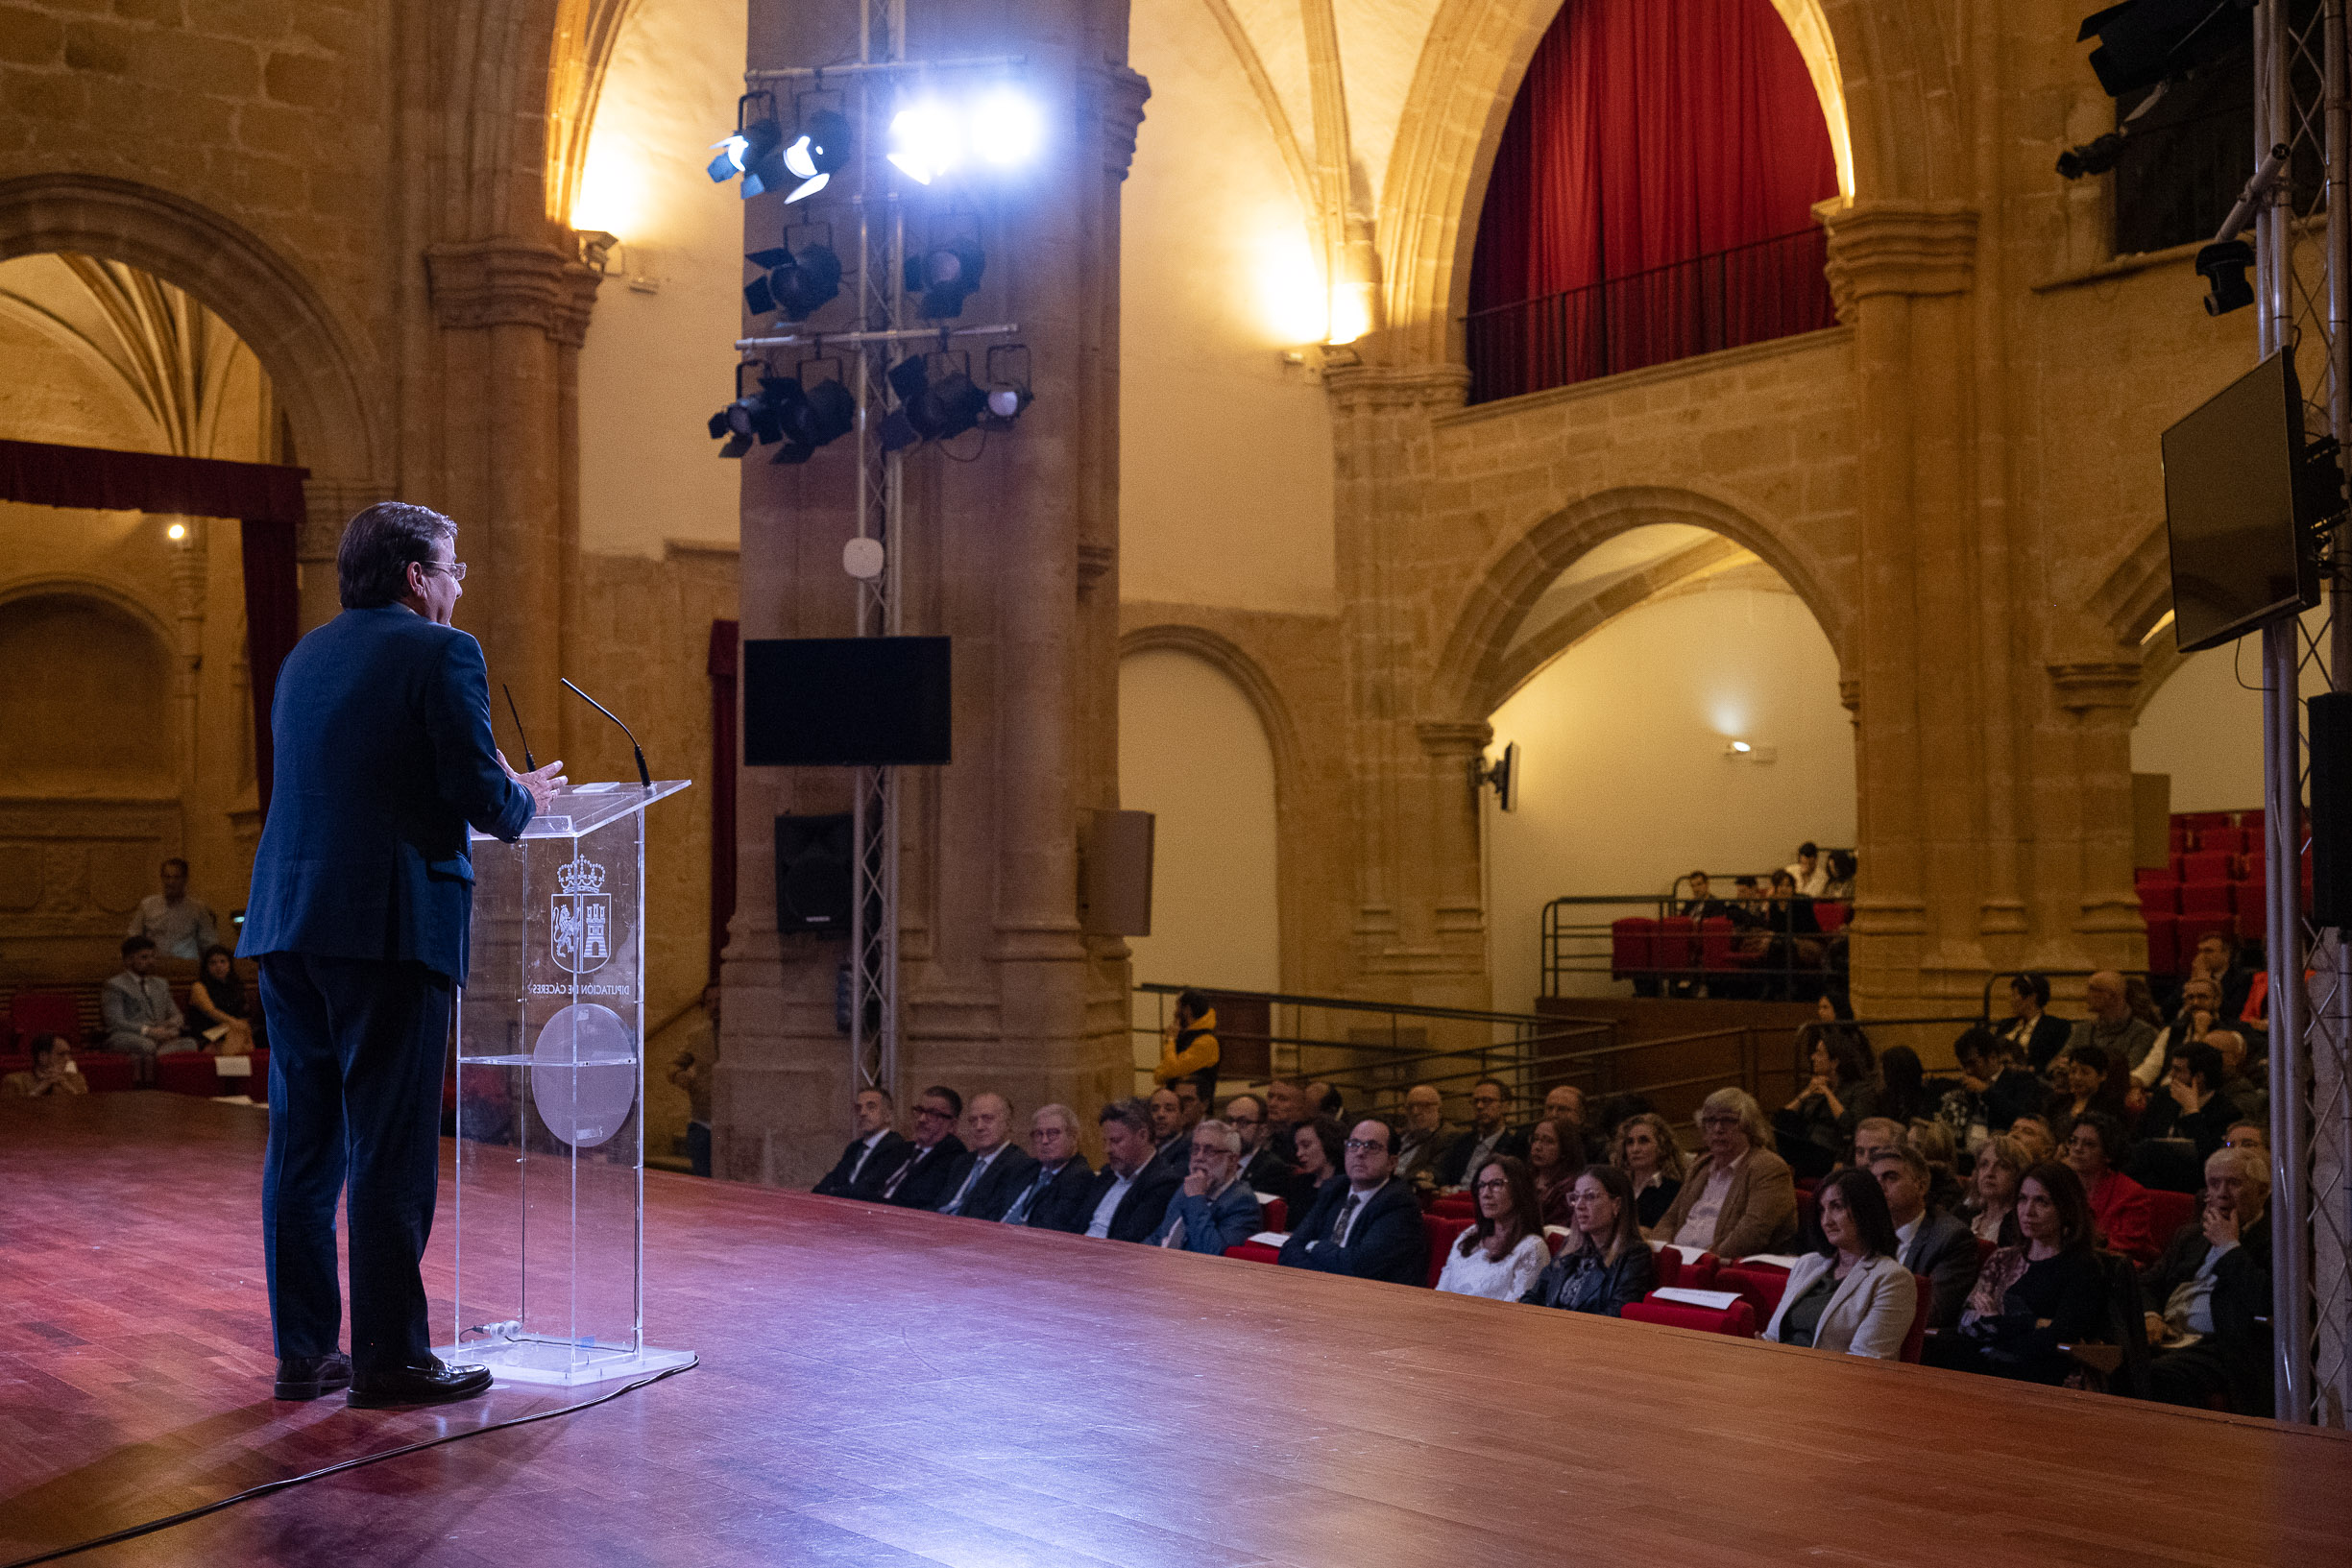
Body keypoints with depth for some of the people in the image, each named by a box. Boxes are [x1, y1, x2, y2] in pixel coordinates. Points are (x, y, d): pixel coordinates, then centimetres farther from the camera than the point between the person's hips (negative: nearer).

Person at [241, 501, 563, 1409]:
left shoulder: (304, 656, 18)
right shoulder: (440, 652, -6)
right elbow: (477, 790, -12)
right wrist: (524, 801, 10)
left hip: (287, 925, 7)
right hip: (389, 925, -7)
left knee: (301, 1142, 11)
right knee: (390, 1151, -1)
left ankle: (303, 1351, 16)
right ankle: (389, 1357, 4)